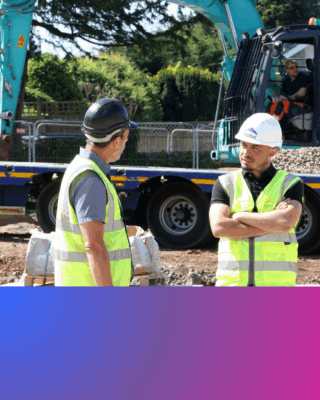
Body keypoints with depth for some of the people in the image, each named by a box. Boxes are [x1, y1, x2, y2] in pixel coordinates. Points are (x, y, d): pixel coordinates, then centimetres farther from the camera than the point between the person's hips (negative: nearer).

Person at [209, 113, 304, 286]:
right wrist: (271, 223, -8)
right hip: (232, 282, 1)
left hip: (277, 284, -1)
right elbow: (218, 227, -7)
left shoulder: (291, 185, 7)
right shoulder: (225, 184, 9)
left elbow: (287, 221, -14)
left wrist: (239, 216, -6)